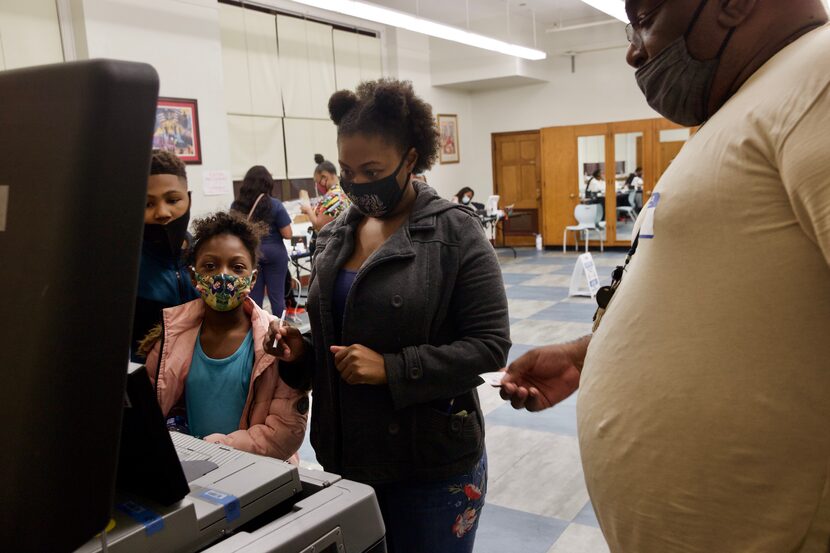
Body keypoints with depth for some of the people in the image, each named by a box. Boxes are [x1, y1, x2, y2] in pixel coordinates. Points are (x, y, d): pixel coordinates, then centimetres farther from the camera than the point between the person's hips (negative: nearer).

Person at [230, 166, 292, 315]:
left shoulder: (236, 206, -3)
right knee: (277, 296, 6)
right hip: (273, 253, -2)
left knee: (253, 298, 9)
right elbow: (287, 234, -11)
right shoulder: (275, 205, -11)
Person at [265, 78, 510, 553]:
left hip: (433, 464, -5)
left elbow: (490, 345, -15)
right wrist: (303, 353, -5)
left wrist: (391, 369, -22)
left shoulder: (456, 232, -11)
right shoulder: (337, 234, 6)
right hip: (346, 456, 5)